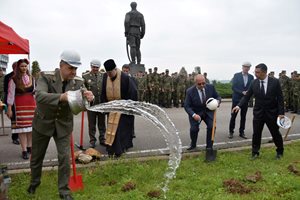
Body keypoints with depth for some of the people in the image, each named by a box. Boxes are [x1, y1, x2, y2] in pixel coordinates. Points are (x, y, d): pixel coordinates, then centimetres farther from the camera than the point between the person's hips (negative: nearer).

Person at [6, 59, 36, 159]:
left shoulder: (31, 78, 11)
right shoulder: (14, 79, -4)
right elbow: (11, 94, -5)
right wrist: (9, 108, -8)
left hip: (31, 104, 4)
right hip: (20, 105, -4)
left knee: (31, 126, 7)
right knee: (22, 127, -4)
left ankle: (29, 147, 20)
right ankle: (24, 150, 0)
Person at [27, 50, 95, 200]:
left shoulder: (78, 82, -10)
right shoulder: (46, 76, -20)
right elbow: (39, 96, -36)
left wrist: (89, 98, -39)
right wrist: (61, 97, -54)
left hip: (64, 125, 1)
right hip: (43, 123, -1)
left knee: (65, 158, -2)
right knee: (37, 156, 16)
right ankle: (34, 182, 43)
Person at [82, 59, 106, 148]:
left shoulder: (103, 76, 5)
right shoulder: (85, 76, 0)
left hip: (102, 103, 2)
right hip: (91, 103, -2)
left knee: (102, 123, 11)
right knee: (92, 123, 7)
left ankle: (102, 139, 24)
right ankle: (92, 140, 19)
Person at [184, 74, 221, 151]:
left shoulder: (211, 87, -12)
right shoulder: (190, 91, -19)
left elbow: (218, 97, 2)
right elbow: (187, 106, -17)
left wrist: (217, 101, -24)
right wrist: (194, 115, -33)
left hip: (208, 111, 2)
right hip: (195, 112, -2)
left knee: (212, 126, -16)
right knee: (194, 129, -14)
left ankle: (209, 146, 5)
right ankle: (193, 145, 18)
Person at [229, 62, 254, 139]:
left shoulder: (251, 77, 5)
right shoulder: (236, 75, -4)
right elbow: (233, 87, -9)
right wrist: (242, 92, -19)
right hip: (236, 99, -3)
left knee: (243, 117, 7)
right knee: (233, 116, 2)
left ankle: (242, 132, 17)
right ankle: (231, 132, 13)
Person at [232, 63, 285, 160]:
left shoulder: (275, 82, -10)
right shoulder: (254, 83, -5)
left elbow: (280, 98, -7)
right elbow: (247, 96, -2)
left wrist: (281, 113, -10)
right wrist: (239, 106, -18)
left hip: (272, 113, -1)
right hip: (258, 112, 1)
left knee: (276, 133, 12)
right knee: (256, 134, 4)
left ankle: (280, 151, 34)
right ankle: (255, 152, 21)